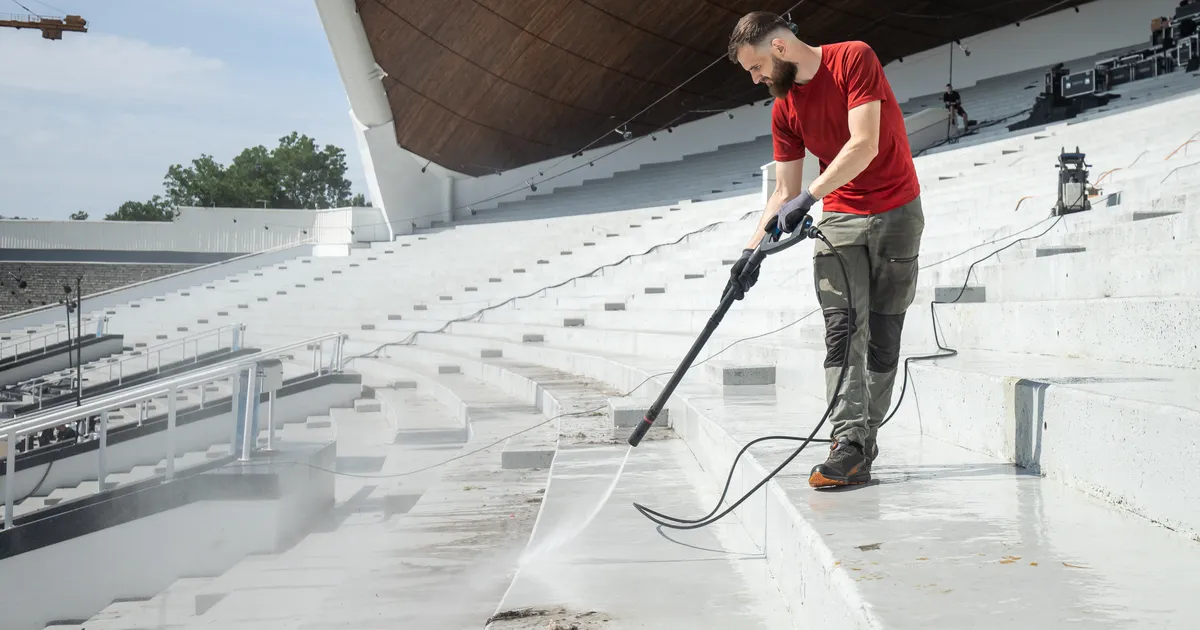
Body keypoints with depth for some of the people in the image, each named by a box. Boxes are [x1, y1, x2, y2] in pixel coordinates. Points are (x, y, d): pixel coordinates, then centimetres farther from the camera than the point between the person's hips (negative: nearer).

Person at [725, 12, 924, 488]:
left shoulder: (854, 59, -13)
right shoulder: (784, 109, 3)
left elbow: (864, 145, -23)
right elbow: (784, 192, 5)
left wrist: (809, 196, -29)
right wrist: (752, 250, -6)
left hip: (896, 215, -3)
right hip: (839, 218, 3)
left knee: (883, 335, 1)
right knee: (843, 329, -13)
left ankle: (863, 437, 10)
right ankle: (851, 447, -20)